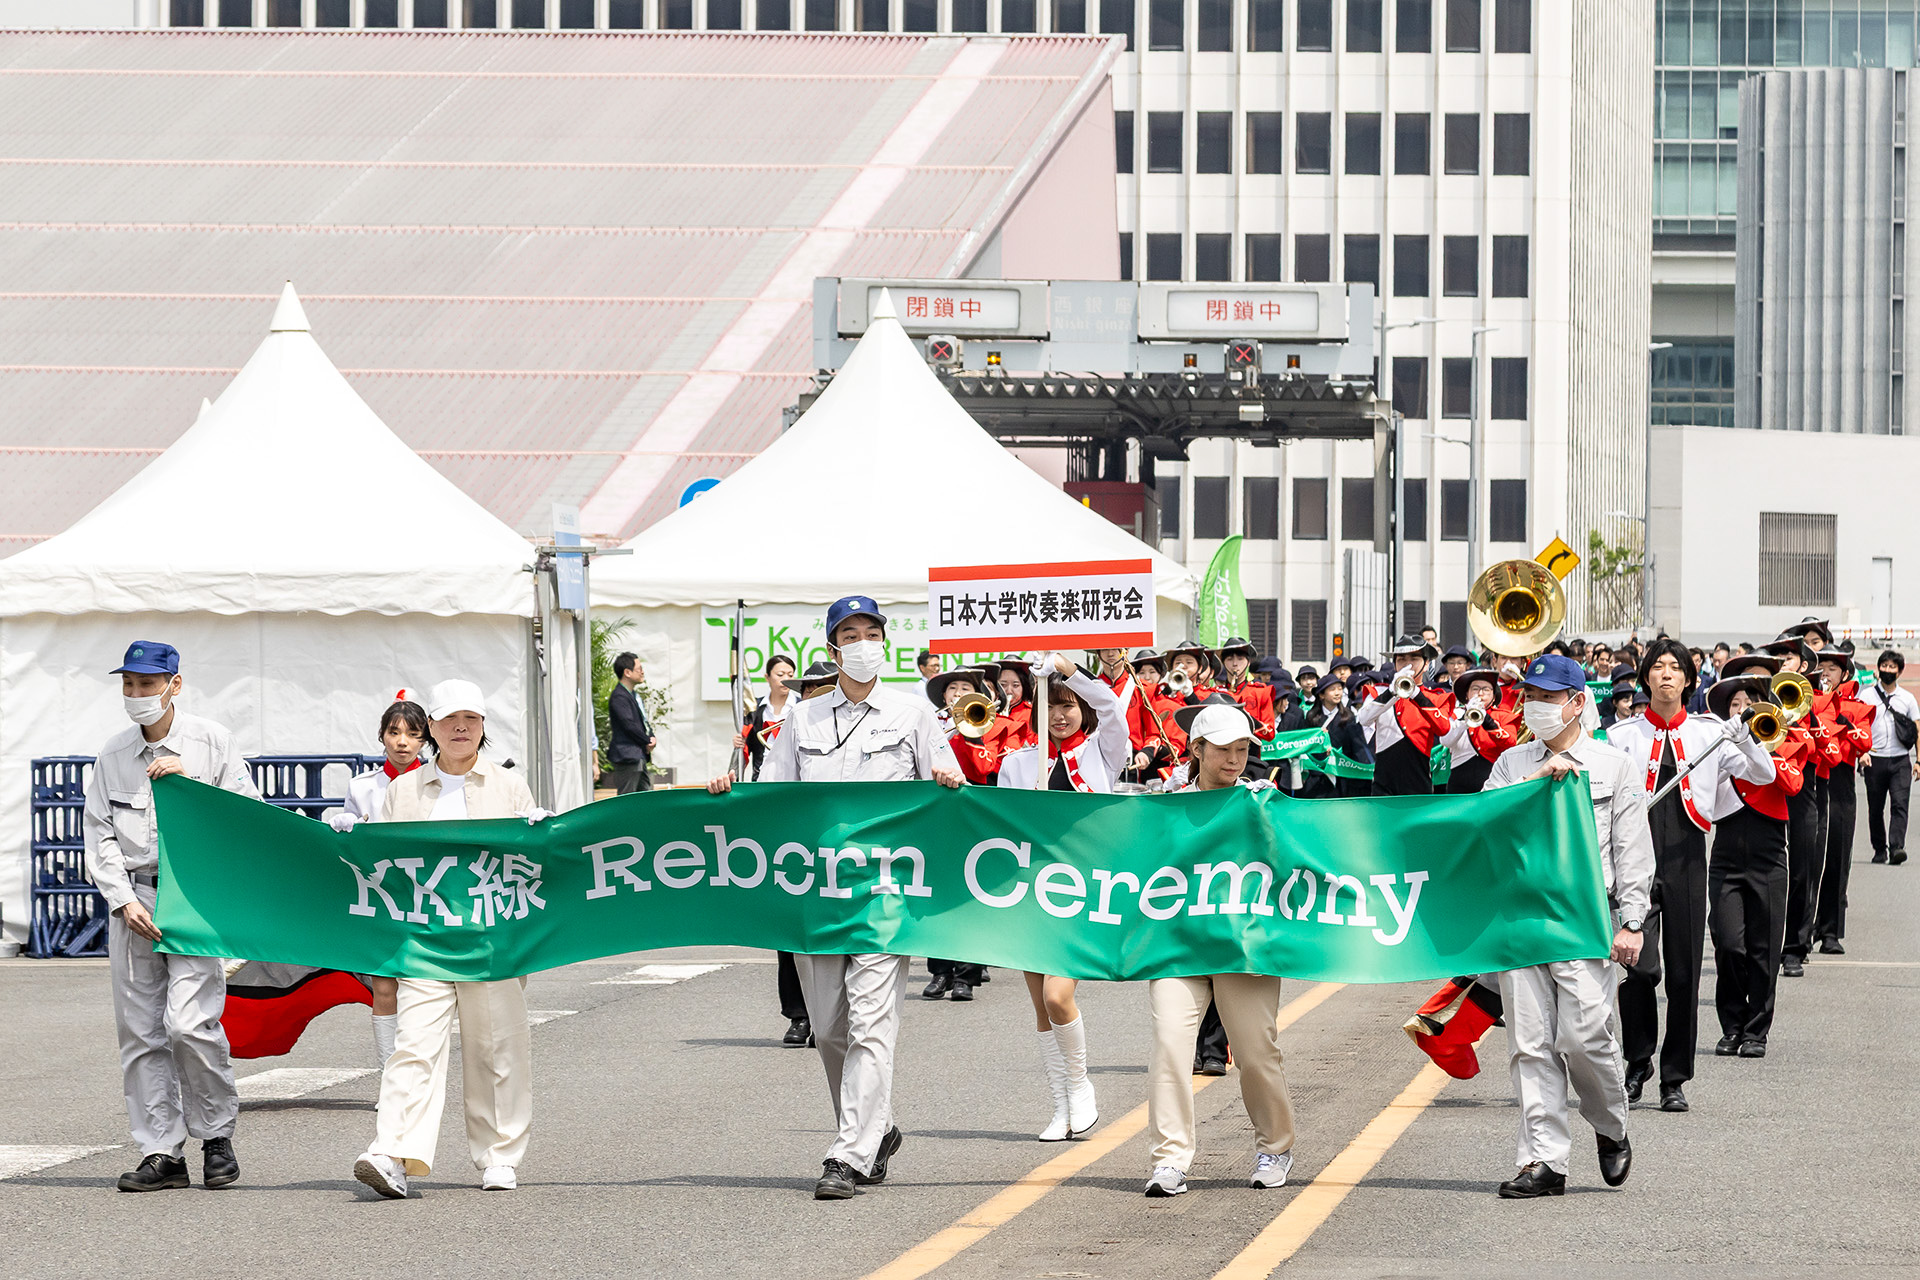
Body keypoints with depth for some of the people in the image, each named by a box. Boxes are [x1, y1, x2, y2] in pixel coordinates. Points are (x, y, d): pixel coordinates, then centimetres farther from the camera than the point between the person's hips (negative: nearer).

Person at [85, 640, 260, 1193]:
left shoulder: (211, 742, 2)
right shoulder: (113, 754, 11)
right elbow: (99, 834, 9)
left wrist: (188, 780, -11)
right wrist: (123, 897, -4)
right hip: (134, 898, 4)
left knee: (189, 1022, -15)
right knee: (140, 1031, 1)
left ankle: (216, 1136, 4)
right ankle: (161, 1153, 6)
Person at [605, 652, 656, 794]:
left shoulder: (634, 694, 17)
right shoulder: (619, 697, -17)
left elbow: (643, 721, 22)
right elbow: (629, 725, -21)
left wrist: (651, 737, 3)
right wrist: (648, 741, -9)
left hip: (638, 757, 11)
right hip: (627, 756, -11)